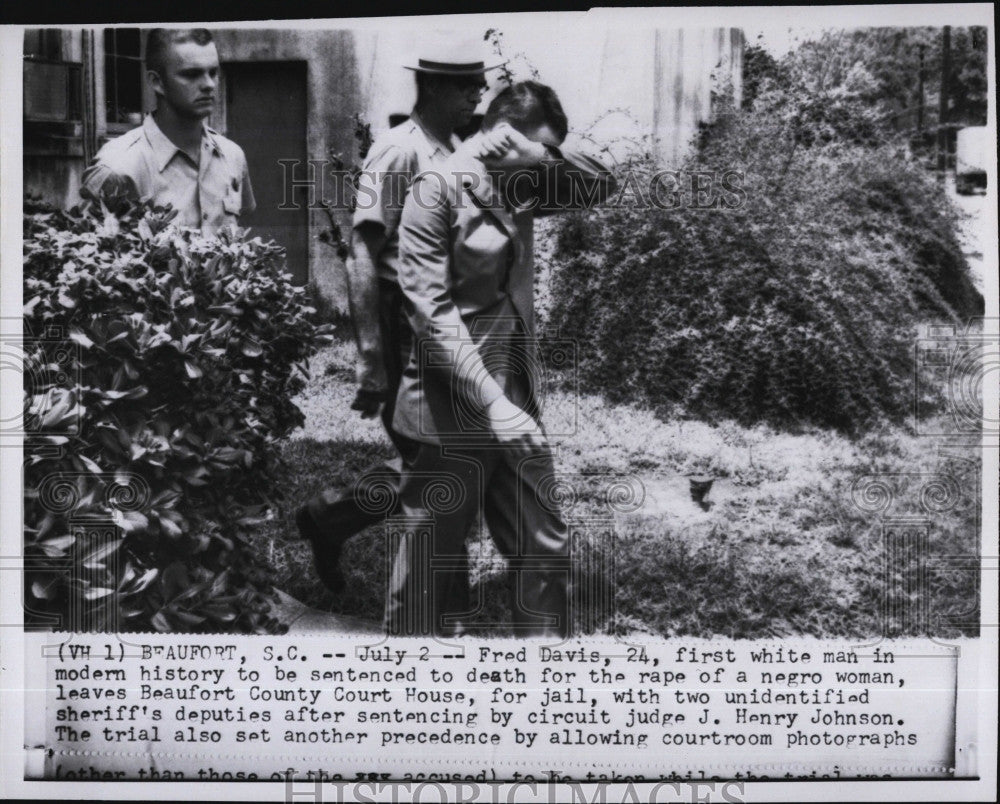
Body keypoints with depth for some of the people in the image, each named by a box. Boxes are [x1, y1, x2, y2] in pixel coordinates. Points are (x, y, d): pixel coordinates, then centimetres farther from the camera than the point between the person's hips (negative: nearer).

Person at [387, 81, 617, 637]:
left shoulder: (520, 189, 10)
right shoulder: (438, 192, -11)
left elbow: (601, 185, 17)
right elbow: (433, 312, -17)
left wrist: (546, 155, -1)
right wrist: (493, 402, -21)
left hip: (517, 401, 7)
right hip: (453, 409, -7)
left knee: (545, 550, 12)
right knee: (431, 569, 4)